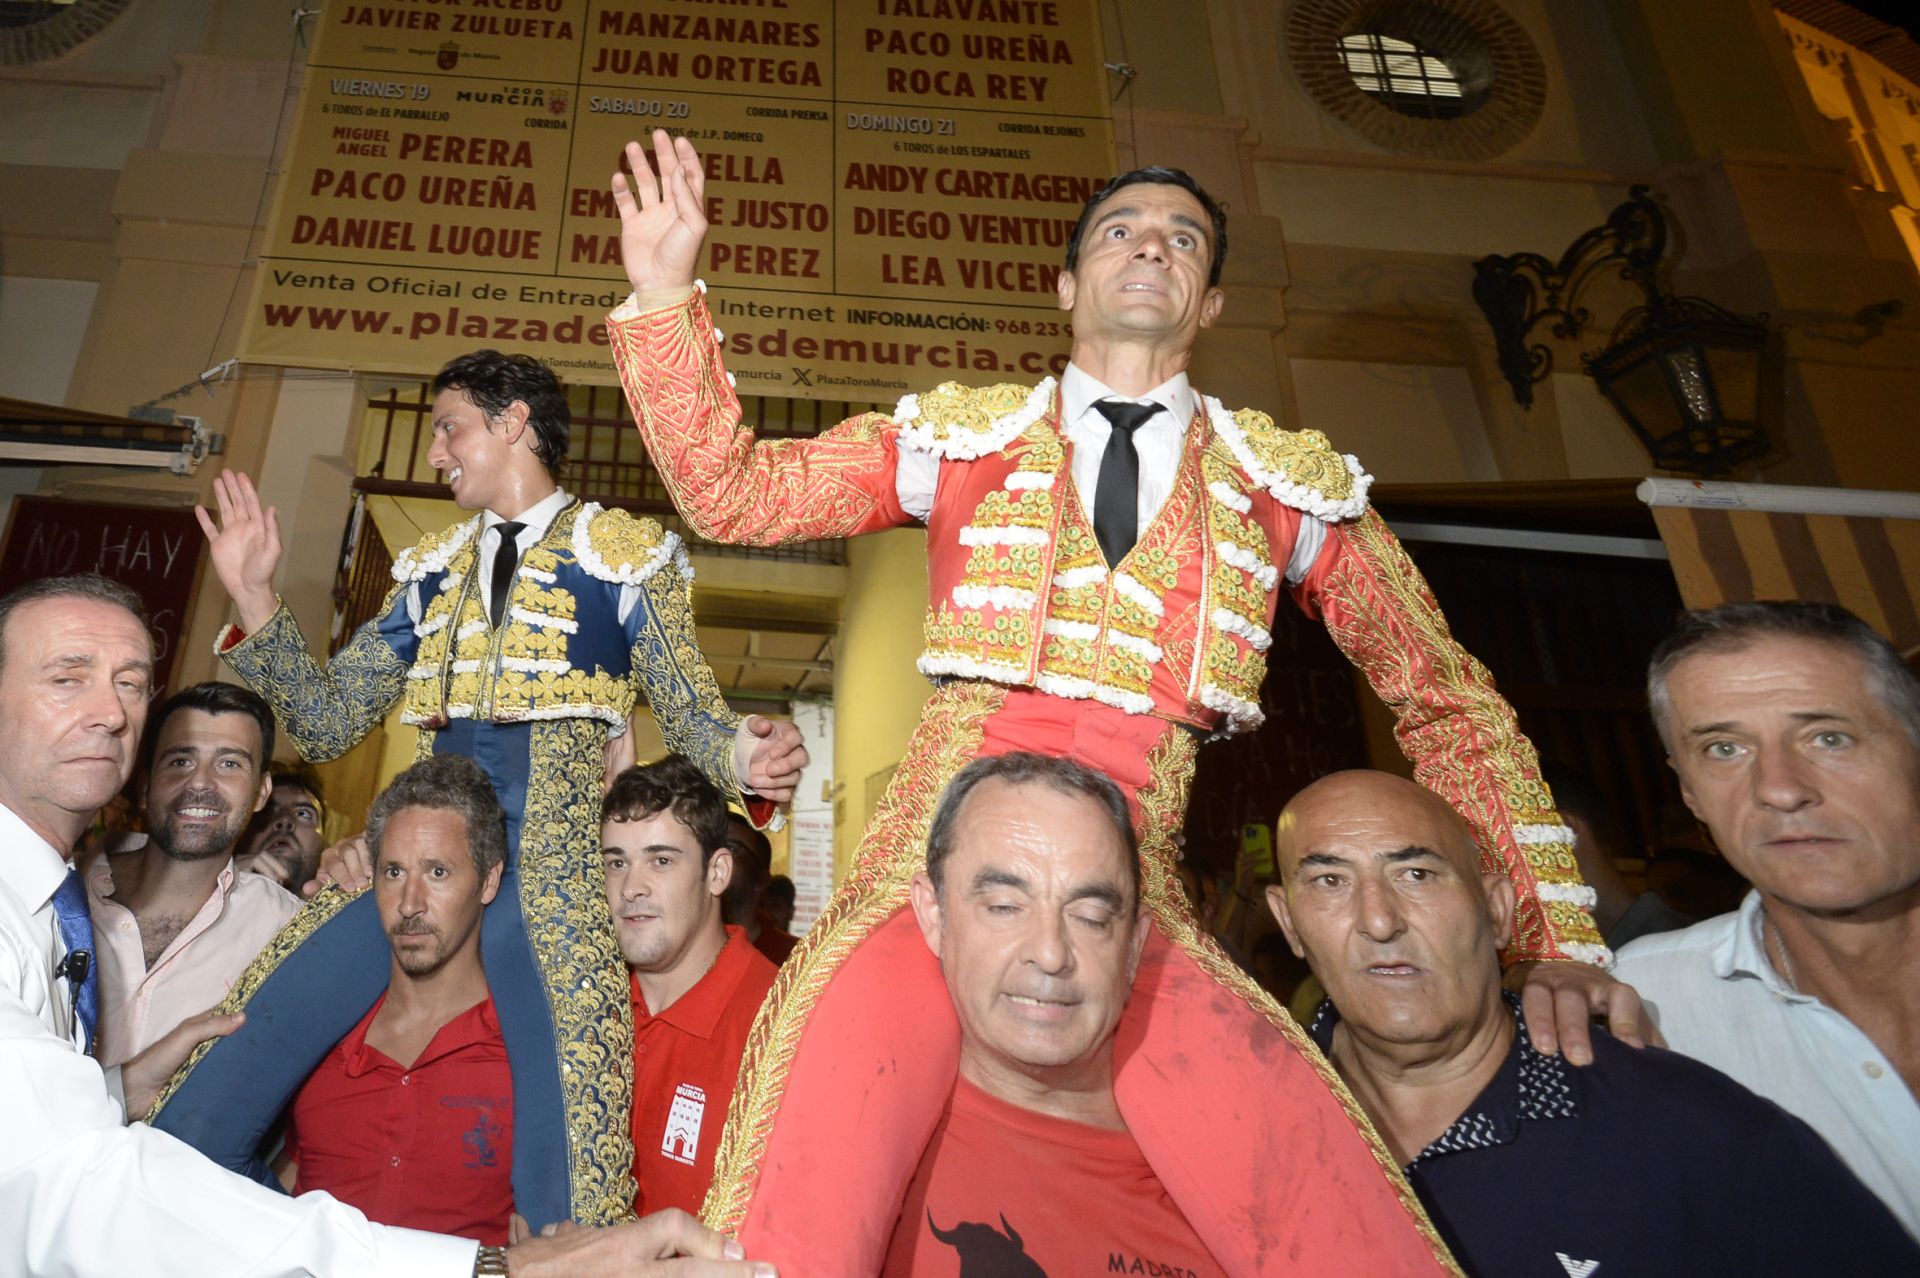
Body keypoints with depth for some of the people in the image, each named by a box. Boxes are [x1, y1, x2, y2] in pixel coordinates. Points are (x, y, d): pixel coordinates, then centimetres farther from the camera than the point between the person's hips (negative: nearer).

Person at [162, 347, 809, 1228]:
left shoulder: (622, 556, 6)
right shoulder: (434, 571, 20)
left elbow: (693, 717, 2)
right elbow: (327, 722, 19)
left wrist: (744, 758, -21)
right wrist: (254, 599, 7)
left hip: (551, 869, -5)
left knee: (558, 1190, -14)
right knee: (192, 1129, -2)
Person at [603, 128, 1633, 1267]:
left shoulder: (1293, 484, 12)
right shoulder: (962, 437, 14)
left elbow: (1446, 700, 15)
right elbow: (735, 492, 12)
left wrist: (1553, 937, 7)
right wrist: (666, 294, 2)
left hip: (1138, 884, 1)